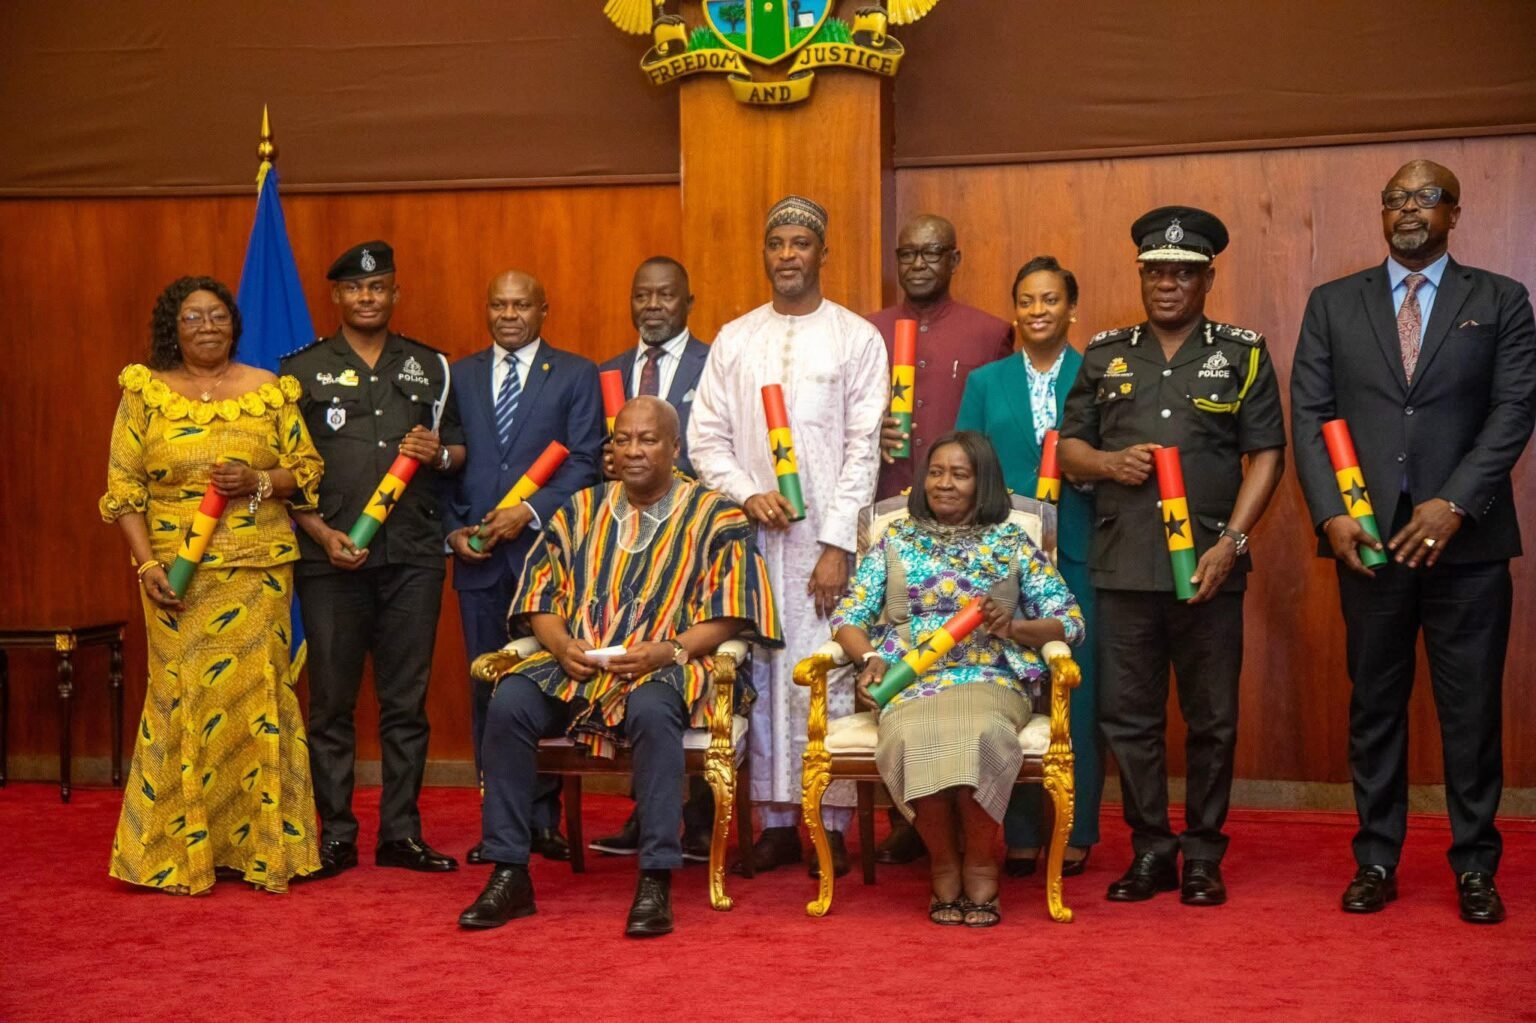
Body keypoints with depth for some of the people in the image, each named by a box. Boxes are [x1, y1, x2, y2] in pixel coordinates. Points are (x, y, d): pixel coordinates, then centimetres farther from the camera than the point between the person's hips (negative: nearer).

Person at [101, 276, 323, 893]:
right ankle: (179, 850, 9)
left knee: (256, 692, 1)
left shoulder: (270, 390, 7)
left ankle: (258, 844, 10)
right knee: (183, 697, -2)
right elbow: (122, 489, 1)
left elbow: (307, 468, 9)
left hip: (258, 569, 1)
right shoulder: (146, 392, 4)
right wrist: (147, 565, -9)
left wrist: (258, 482, -11)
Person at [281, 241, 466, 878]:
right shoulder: (303, 370, 6)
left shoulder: (429, 367, 13)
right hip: (331, 560, -2)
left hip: (413, 556, 2)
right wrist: (323, 534, -9)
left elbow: (460, 451, 17)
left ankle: (401, 834, 14)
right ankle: (336, 836, 11)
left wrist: (441, 453, -6)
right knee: (331, 701, 2)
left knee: (406, 701, 5)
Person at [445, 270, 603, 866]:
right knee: (487, 688, 5)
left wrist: (531, 512, -13)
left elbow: (585, 461, -3)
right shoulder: (459, 376, 15)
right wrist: (453, 528, -2)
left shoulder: (576, 375, 6)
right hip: (478, 556, 3)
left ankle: (545, 817, 8)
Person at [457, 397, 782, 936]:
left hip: (663, 667, -3)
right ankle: (509, 875, -17)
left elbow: (727, 614, 0)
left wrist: (671, 649, -17)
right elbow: (541, 596, 14)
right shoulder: (580, 511, 18)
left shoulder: (713, 516, 7)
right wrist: (562, 646, -7)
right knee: (508, 704, -25)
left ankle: (656, 881, -31)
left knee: (652, 710, -38)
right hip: (574, 664, 4)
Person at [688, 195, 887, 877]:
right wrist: (747, 493, -9)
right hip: (753, 533, 3)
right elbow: (705, 438, 9)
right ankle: (776, 821, 12)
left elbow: (863, 448, -3)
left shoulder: (857, 338, 3)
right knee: (761, 673, 4)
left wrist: (838, 545, -10)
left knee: (827, 674, -4)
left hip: (826, 537, -3)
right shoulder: (734, 340, 11)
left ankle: (833, 826, 6)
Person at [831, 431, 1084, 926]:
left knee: (977, 736, -36)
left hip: (991, 680, -1)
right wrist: (871, 657, -9)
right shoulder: (896, 540, 16)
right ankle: (945, 868, -11)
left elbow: (1071, 620, 10)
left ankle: (980, 867, -13)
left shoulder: (1012, 542, 13)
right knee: (916, 738, -34)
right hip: (910, 681, 1)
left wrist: (1015, 628, -8)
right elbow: (847, 619, 11)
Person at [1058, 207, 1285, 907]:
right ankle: (1150, 851, 18)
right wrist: (1110, 463, -7)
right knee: (1127, 717, 5)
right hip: (1123, 567, 2)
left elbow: (1266, 456, 1)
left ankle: (1203, 856, 18)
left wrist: (1231, 543, -10)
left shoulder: (1243, 354, 6)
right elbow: (1068, 447, 15)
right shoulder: (1104, 355, 12)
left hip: (1208, 568, -2)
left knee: (1212, 720, 4)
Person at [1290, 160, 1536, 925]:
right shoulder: (1333, 304, 10)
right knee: (1374, 706, 8)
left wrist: (1455, 504, -15)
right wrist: (1330, 513, -9)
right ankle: (1376, 861, 16)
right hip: (1368, 538, 1)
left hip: (1466, 540, -1)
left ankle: (1475, 867, 15)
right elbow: (1309, 417, 4)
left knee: (1473, 710, 4)